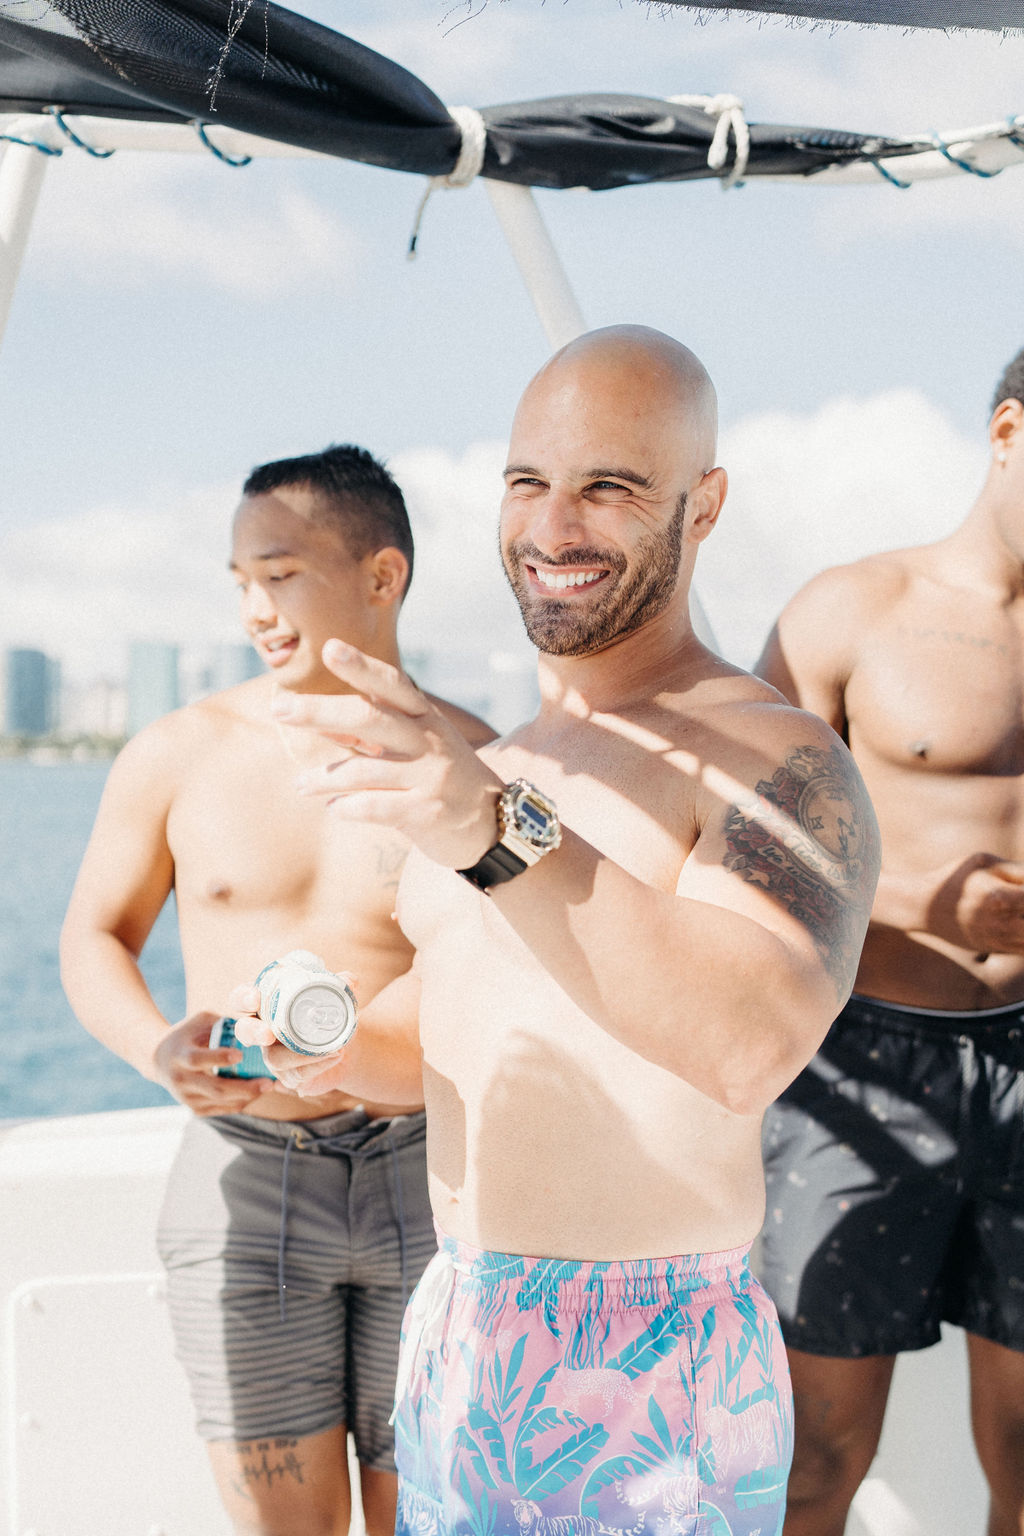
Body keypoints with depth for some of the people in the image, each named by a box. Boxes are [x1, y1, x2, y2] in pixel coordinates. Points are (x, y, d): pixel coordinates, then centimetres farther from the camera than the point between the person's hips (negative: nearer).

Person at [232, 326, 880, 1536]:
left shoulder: (774, 759, -14)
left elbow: (754, 1046, -32)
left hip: (652, 1387, -7)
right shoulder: (493, 766, 12)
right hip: (452, 1340, 7)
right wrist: (340, 1051, -1)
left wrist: (503, 837, -41)